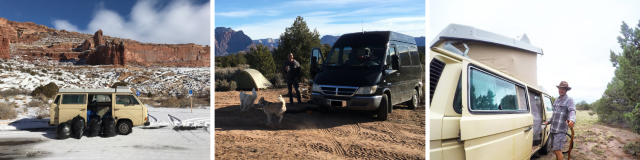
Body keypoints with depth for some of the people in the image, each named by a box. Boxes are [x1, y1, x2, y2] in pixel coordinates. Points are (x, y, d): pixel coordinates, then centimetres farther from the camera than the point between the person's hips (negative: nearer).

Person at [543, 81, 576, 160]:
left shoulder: (569, 100, -6)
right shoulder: (557, 100, 18)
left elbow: (572, 111, -24)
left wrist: (572, 120, -43)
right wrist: (548, 121, 21)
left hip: (561, 130, -8)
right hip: (553, 129, 8)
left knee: (557, 150, -12)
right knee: (556, 149, 17)